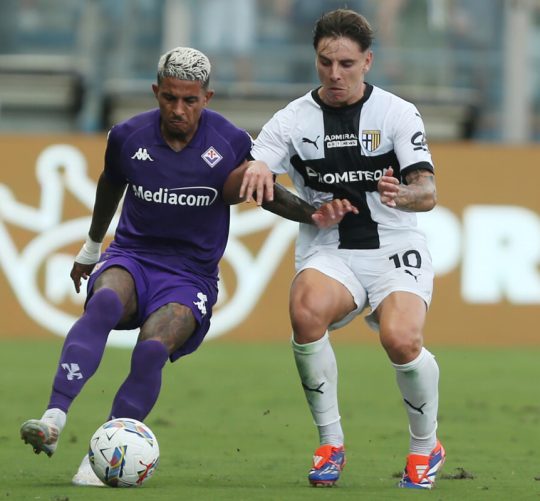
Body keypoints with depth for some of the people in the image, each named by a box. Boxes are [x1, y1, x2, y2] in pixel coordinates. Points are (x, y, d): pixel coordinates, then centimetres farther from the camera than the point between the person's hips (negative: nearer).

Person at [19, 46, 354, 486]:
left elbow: (267, 193, 10)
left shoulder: (231, 143, -6)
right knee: (104, 303, -35)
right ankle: (53, 421, -47)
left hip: (189, 278, -1)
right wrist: (91, 247, 35)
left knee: (152, 350, -30)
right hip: (131, 258, 1)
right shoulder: (128, 136, 0)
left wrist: (313, 214, -10)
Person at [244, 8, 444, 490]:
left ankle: (426, 447, 1)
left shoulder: (398, 114, -2)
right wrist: (254, 176, -34)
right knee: (306, 310, -34)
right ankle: (330, 444, -15)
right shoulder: (293, 120, 2)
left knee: (401, 339, -30)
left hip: (395, 249, -1)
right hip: (327, 254, 1)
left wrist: (405, 196, -35)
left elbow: (428, 192, -11)